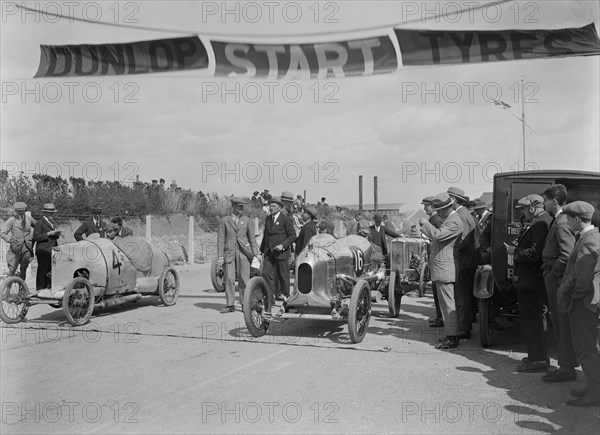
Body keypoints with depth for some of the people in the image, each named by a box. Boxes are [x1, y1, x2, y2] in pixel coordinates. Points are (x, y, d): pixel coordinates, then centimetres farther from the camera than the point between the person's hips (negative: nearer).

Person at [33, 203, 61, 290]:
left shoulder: (52, 222, 21)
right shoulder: (39, 223, -4)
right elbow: (35, 237, -12)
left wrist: (57, 234, 6)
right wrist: (48, 234, -17)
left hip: (52, 250, 7)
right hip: (43, 251, -7)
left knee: (50, 272, 5)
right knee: (42, 272, -7)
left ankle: (48, 289, 11)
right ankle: (40, 291, -3)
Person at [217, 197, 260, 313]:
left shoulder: (246, 220, 11)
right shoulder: (224, 220, 5)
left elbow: (252, 238, 12)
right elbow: (220, 239, 3)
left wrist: (255, 254, 4)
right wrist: (220, 256, -4)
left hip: (243, 253, 1)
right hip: (229, 253, -1)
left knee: (244, 279, -2)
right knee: (229, 279, -4)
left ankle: (245, 304, 7)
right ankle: (230, 305, 4)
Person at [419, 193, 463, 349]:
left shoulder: (454, 222, -16)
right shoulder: (448, 219, 17)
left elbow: (437, 235, -27)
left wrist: (425, 223, -15)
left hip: (445, 270, -11)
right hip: (441, 268, 11)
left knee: (449, 304, -8)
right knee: (447, 303, 14)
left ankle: (452, 338, -5)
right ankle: (451, 334, 21)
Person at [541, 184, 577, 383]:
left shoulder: (562, 223, -19)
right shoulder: (558, 221, 13)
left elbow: (567, 255, -27)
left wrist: (554, 272, -15)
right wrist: (549, 271, 12)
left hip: (559, 281, -10)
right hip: (555, 280, 10)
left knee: (564, 325, -2)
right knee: (560, 324, 15)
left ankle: (567, 369, 5)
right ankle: (566, 364, 24)